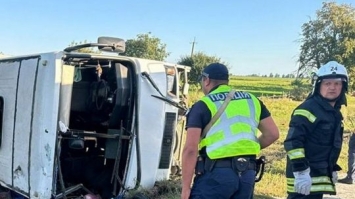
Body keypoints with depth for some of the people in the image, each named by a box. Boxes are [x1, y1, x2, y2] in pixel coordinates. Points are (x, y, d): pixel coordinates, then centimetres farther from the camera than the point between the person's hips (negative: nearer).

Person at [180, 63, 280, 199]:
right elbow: (273, 134, 12)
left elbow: (190, 149, -10)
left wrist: (186, 187, -7)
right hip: (247, 173, 6)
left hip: (216, 173, -5)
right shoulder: (252, 100, 14)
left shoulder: (203, 105, -2)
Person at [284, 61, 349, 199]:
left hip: (321, 175, 9)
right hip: (305, 175, -9)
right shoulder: (308, 109, -16)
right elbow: (293, 142, -23)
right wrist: (300, 172, -26)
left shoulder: (335, 112, 14)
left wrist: (332, 169, 27)